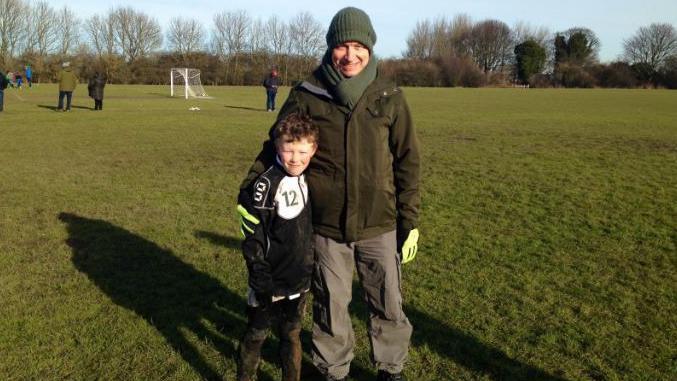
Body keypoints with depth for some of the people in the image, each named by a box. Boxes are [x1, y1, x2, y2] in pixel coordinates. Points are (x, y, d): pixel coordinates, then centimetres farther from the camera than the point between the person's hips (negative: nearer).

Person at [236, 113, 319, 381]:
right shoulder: (265, 184, -18)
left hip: (299, 280, 6)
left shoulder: (307, 179, 2)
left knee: (292, 334, 19)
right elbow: (252, 237, -17)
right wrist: (261, 279, -17)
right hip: (270, 281, -6)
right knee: (256, 334, 11)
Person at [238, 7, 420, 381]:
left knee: (389, 303, 14)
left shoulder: (389, 97, -2)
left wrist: (410, 222, 1)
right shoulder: (306, 95, -5)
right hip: (327, 226, -1)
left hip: (379, 225, 1)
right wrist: (249, 192, -3)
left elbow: (407, 163, 2)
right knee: (330, 306, 13)